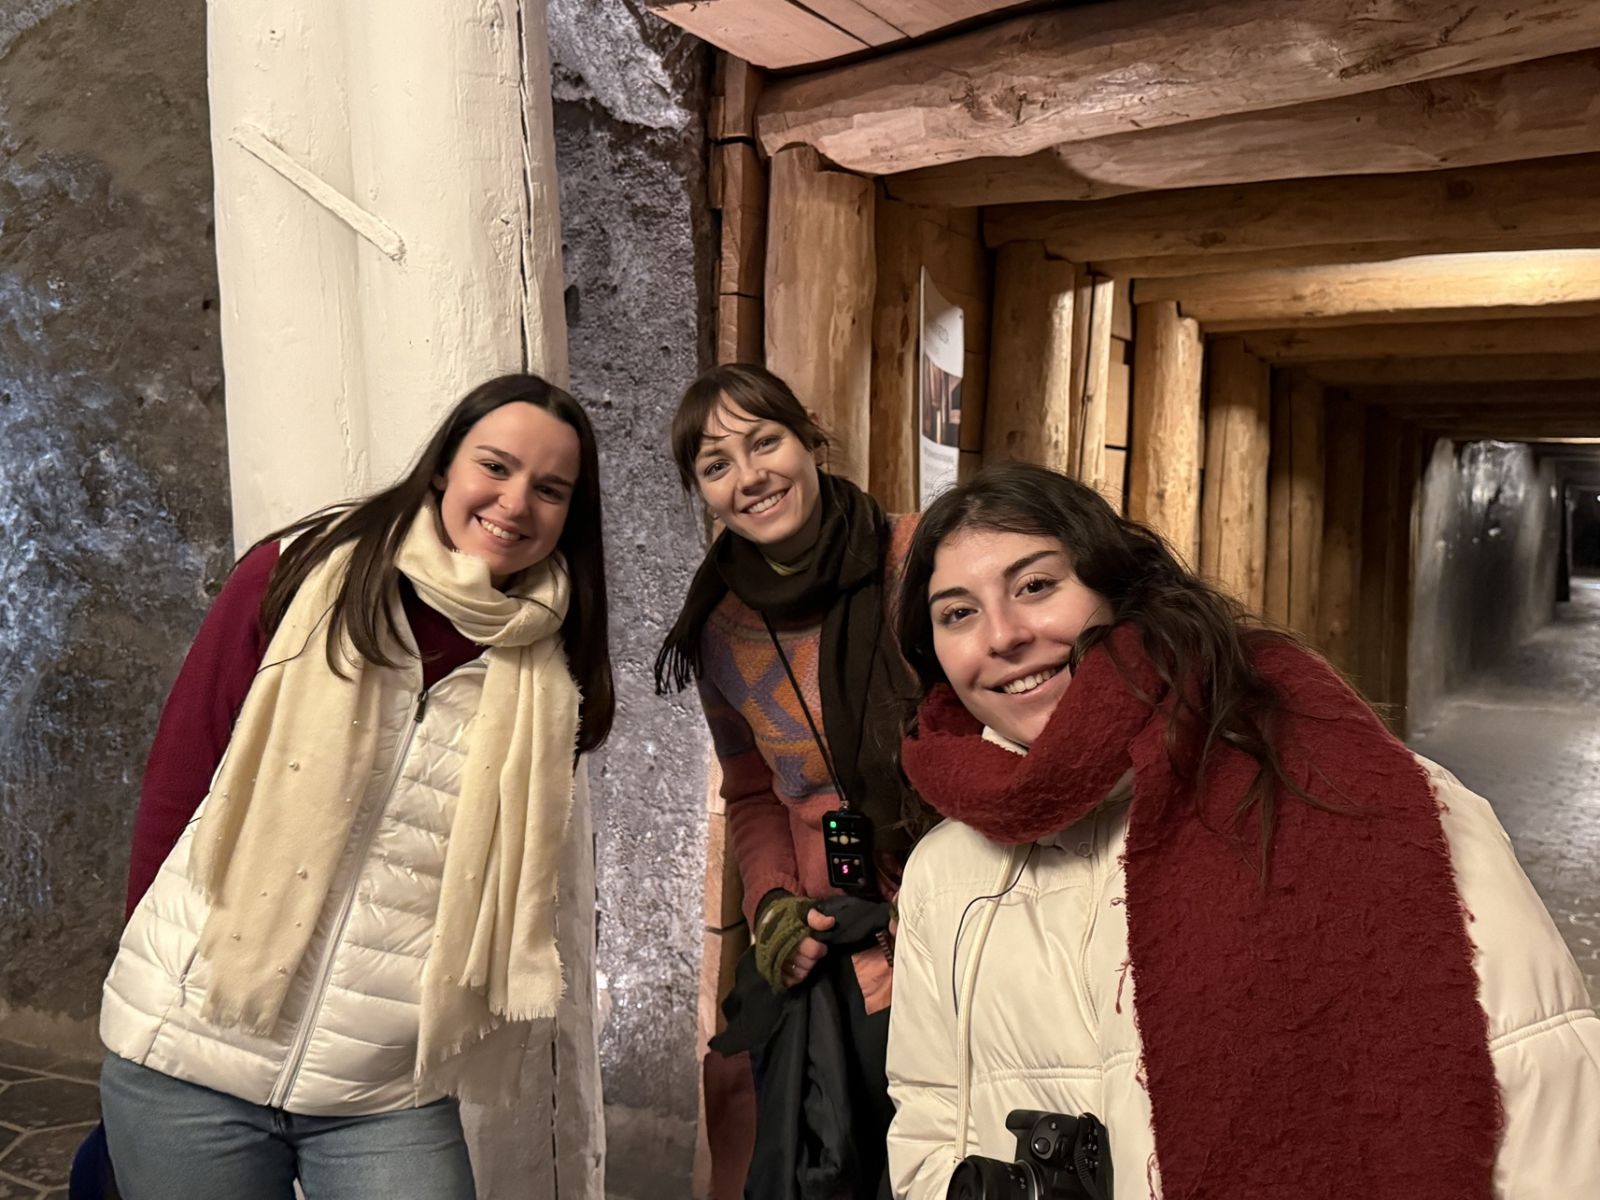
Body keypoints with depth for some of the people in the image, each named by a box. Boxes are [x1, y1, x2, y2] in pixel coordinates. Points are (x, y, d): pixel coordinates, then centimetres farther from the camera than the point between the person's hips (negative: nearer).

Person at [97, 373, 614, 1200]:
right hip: (190, 1052, -1)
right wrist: (159, 966, 4)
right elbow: (175, 785, -1)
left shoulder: (554, 673, -2)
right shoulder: (298, 576, -7)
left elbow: (515, 880, 5)